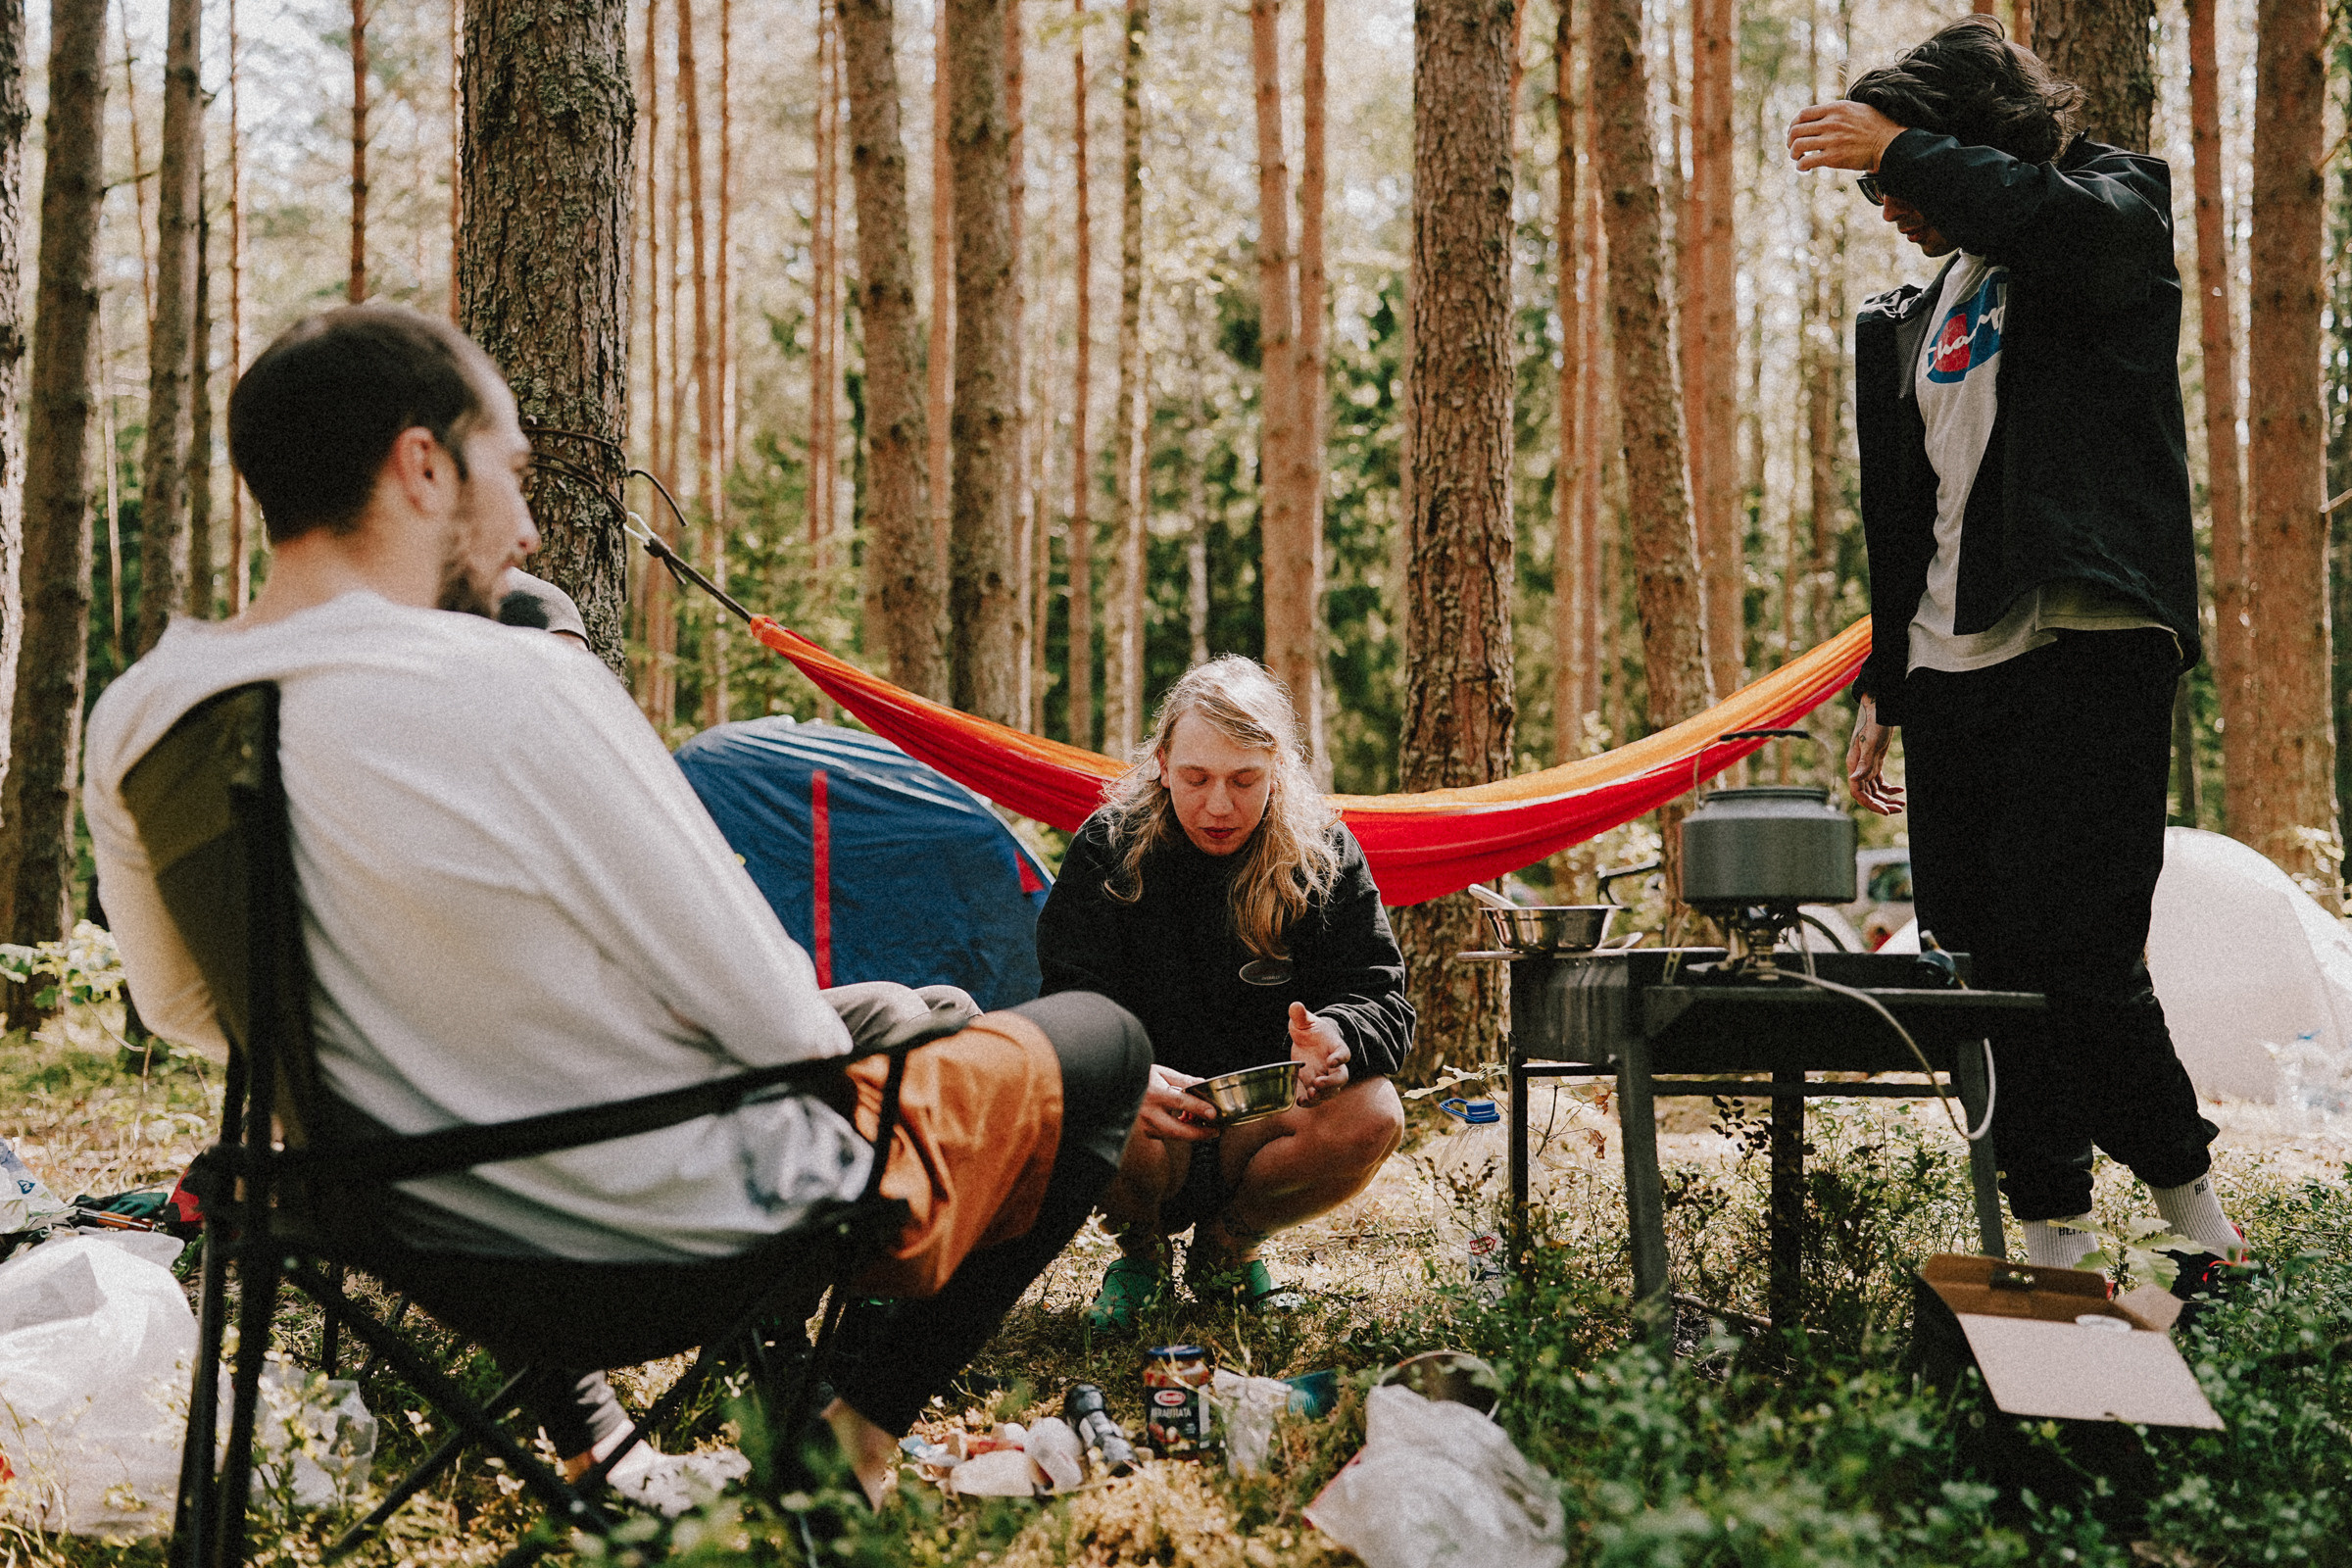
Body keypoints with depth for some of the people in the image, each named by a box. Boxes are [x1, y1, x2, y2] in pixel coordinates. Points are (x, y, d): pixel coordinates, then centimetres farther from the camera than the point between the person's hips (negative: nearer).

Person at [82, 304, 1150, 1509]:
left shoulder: (132, 724, -7)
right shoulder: (518, 690, -29)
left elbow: (183, 1009, 11)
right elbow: (771, 1021, -21)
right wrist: (835, 1038, 2)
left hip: (418, 1218, 7)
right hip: (693, 1231, -7)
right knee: (1097, 1049, 13)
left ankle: (577, 1431, 37)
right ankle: (853, 1422, 12)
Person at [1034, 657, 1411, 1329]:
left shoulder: (1324, 854, -2)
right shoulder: (1107, 850, -5)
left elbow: (1383, 1000, -6)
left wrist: (1336, 1036, -33)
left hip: (1265, 1127, 2)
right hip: (1152, 1119, -2)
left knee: (1372, 1114, -29)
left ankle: (1228, 1245, 2)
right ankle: (1141, 1248, 3)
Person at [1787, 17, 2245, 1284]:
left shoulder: (2116, 201, 5)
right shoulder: (1906, 321, 21)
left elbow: (2076, 227, -23)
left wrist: (1903, 148, -14)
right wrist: (1882, 689, 20)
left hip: (2086, 655, -6)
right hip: (1951, 674, 7)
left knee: (2077, 961, -14)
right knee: (1987, 969, 2)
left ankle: (2191, 1204, 4)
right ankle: (2050, 1246, 9)